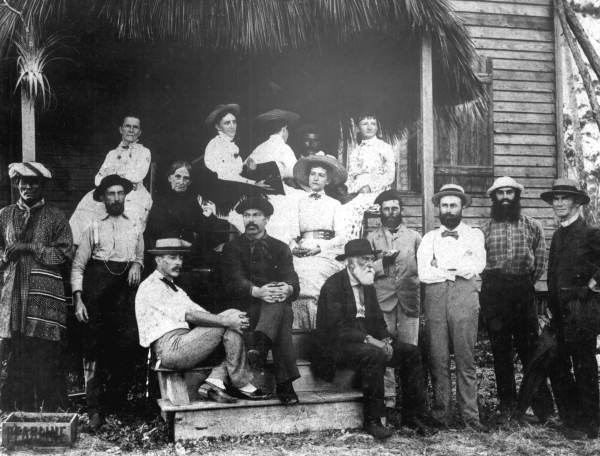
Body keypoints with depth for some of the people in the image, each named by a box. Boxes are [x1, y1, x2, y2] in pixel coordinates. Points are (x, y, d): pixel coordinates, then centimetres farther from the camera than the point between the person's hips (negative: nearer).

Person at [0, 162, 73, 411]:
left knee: (45, 357, -5)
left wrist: (31, 247, -8)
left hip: (44, 295, -2)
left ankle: (47, 413, 2)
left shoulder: (55, 217, 8)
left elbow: (65, 253, -1)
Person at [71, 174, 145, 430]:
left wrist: (137, 264, 1)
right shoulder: (93, 229, 11)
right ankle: (95, 410, 2)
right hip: (96, 291, -1)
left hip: (126, 289, 2)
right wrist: (78, 299, -6)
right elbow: (78, 266, 5)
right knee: (94, 349, -3)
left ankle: (112, 404, 8)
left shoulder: (135, 229, 18)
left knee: (128, 347, -9)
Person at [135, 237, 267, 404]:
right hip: (171, 349, -9)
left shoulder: (174, 288, 27)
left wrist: (234, 319, -6)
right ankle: (241, 385, -7)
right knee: (228, 326, -16)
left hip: (182, 345, 9)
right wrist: (225, 320, -21)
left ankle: (213, 382, -14)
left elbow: (202, 314, 12)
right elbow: (189, 315, -17)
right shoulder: (151, 287, -4)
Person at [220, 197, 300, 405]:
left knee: (279, 303, -35)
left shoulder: (280, 248, 19)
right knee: (282, 319, -34)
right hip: (245, 308, -2)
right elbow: (233, 282, -5)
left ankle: (259, 345, -54)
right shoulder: (232, 248, 13)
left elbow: (292, 281, 3)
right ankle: (284, 383, -45)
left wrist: (287, 289, -25)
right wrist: (257, 291, -27)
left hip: (277, 306, 2)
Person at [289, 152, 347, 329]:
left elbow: (341, 237, 5)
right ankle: (298, 328, -21)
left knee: (312, 276, -30)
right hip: (301, 254, 1)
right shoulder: (298, 202, 17)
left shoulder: (334, 204, 14)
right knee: (296, 274, -28)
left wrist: (320, 247, -10)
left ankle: (318, 328, -20)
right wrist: (294, 247, -9)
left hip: (327, 253, -1)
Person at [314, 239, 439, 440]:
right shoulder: (333, 286, -12)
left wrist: (386, 340, -7)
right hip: (338, 346, -8)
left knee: (412, 352, -7)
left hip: (369, 342, 8)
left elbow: (378, 321, 16)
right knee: (375, 355, -35)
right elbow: (336, 328, -21)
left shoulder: (368, 286, 14)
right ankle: (372, 420, -24)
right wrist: (369, 340, -27)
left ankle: (412, 415, -2)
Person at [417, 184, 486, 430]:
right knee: (438, 358, -1)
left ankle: (470, 415, 1)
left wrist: (441, 266, -2)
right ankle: (440, 413, 6)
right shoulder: (430, 237, 18)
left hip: (464, 298, -1)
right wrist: (458, 270, -2)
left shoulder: (474, 234, 16)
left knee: (466, 358, -4)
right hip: (435, 298, 1)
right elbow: (423, 273, 3)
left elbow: (477, 265, -3)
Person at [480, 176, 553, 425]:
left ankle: (543, 405, 11)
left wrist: (526, 284, 5)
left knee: (530, 349, -1)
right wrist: (492, 284, 1)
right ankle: (507, 405, 14)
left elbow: (540, 262, 9)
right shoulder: (484, 230, 7)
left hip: (524, 292, -1)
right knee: (500, 351, 5)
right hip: (493, 294, 1)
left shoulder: (533, 226, 7)